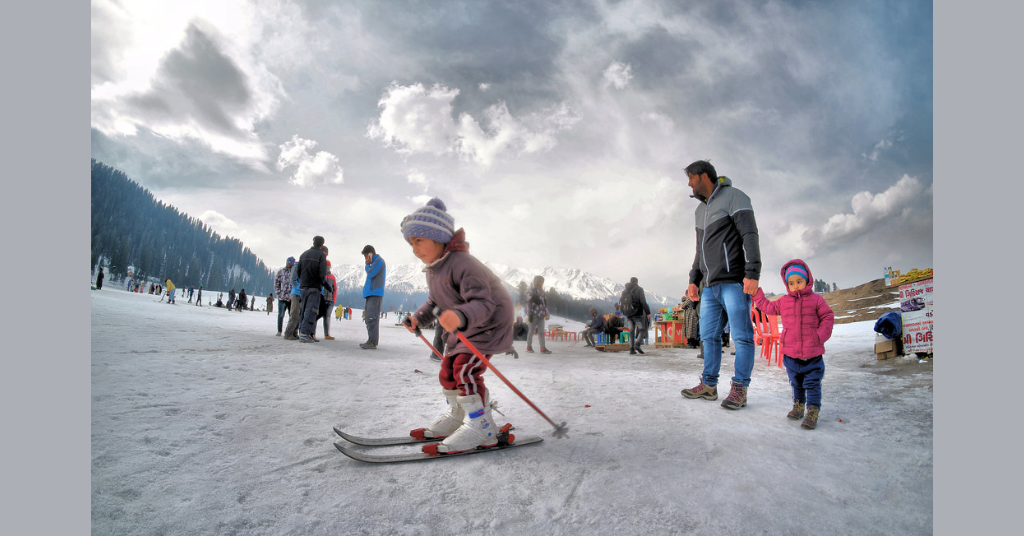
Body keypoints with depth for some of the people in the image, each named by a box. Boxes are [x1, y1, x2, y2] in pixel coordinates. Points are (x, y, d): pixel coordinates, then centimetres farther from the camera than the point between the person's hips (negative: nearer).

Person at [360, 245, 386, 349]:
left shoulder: (379, 260, -2)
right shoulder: (374, 263, 24)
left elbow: (371, 273, -12)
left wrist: (367, 266, 3)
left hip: (375, 294, -10)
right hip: (370, 294, 10)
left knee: (372, 318, -15)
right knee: (369, 318, 8)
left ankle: (373, 342, -18)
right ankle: (371, 341, 9)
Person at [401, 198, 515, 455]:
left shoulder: (462, 263, -30)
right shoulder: (432, 268, 1)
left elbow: (483, 303, -38)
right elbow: (435, 301, 16)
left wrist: (461, 316, -57)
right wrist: (419, 318, -1)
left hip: (490, 322, -10)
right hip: (462, 328, 10)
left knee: (465, 368, -21)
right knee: (447, 371, 13)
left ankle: (481, 428, -11)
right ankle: (457, 416, 33)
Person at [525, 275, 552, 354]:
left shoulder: (541, 291, 18)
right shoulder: (531, 290, -7)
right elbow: (529, 303, -13)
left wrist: (546, 313, 20)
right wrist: (530, 314, -18)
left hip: (541, 315, 7)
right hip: (534, 314, -7)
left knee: (541, 332, 4)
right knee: (531, 331, 2)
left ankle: (542, 348, 3)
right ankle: (529, 347, 13)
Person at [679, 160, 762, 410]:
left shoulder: (734, 197, -3)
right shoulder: (700, 210, 21)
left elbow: (750, 236, -12)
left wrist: (752, 273, -21)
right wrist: (694, 280, 20)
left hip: (734, 282, -8)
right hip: (710, 286, 8)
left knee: (741, 336, -4)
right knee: (708, 336, 8)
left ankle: (739, 389, 1)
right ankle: (709, 385, 14)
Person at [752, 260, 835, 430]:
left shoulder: (816, 300, -2)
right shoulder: (783, 301, 7)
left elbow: (828, 317, 0)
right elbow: (768, 307, 19)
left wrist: (821, 335, -10)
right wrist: (756, 293, 15)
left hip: (813, 353, -4)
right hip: (791, 353, 4)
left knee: (812, 383, -2)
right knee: (796, 382, 17)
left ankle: (812, 412, 4)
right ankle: (798, 405, 32)